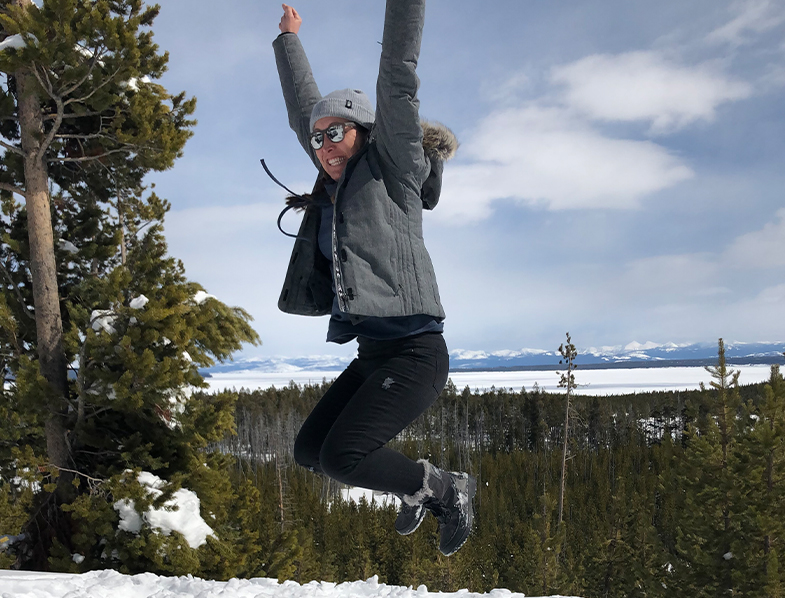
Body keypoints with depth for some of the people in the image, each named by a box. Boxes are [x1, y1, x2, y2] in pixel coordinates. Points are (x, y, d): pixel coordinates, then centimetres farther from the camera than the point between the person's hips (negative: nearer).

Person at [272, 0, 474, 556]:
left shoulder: (391, 168, -3)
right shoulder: (337, 180, 15)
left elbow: (398, 76, -11)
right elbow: (303, 108, 28)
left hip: (414, 351, -8)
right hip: (372, 354, 9)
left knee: (341, 455, -16)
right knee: (309, 450, 12)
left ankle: (447, 488, 5)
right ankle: (418, 486, 27)